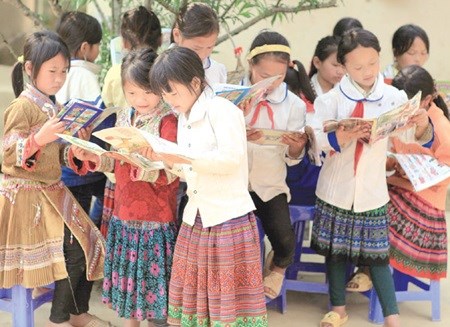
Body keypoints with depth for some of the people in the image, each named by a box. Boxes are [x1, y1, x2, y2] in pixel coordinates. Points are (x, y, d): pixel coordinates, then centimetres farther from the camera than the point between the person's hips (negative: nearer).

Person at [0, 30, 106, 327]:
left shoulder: (54, 108, 11)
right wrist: (39, 138, -34)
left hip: (53, 191, 9)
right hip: (27, 194, -9)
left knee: (89, 245, 8)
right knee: (74, 251, -12)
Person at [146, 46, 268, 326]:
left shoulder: (222, 110, -13)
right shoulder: (184, 118, 13)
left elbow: (231, 159, -23)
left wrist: (183, 158, -26)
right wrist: (167, 160, -1)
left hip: (229, 217, -8)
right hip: (197, 217, 8)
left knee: (227, 293, -1)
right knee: (194, 290, 13)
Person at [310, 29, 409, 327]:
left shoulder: (394, 97, -3)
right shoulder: (332, 99, -6)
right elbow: (316, 137, -16)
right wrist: (342, 136, -33)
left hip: (373, 190, 0)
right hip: (337, 188, 1)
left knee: (377, 251, 4)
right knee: (336, 248, 11)